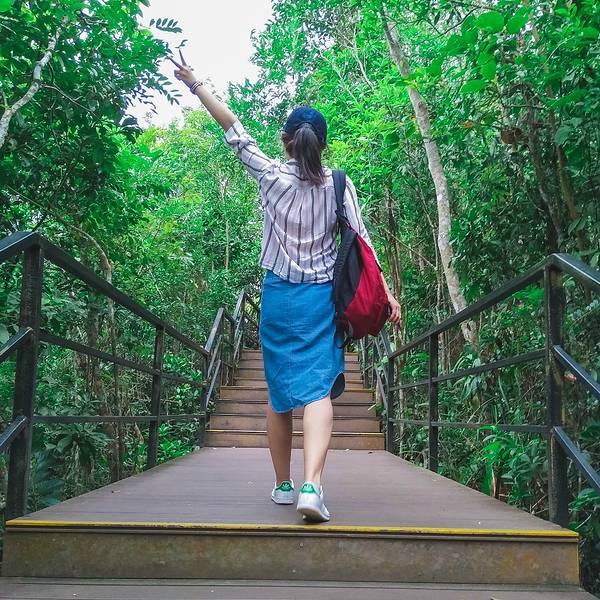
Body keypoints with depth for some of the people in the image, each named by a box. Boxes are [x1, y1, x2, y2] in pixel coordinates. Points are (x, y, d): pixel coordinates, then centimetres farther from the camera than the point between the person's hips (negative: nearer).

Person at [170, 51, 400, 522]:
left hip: (278, 295, 0)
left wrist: (194, 84, 17)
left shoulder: (271, 175, -1)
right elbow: (362, 242, -2)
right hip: (321, 297, 0)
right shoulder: (338, 185, 1)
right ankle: (312, 485, -25)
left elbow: (235, 131, 7)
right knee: (317, 389, -7)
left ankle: (283, 485, 22)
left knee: (279, 394, 11)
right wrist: (385, 292, 2)